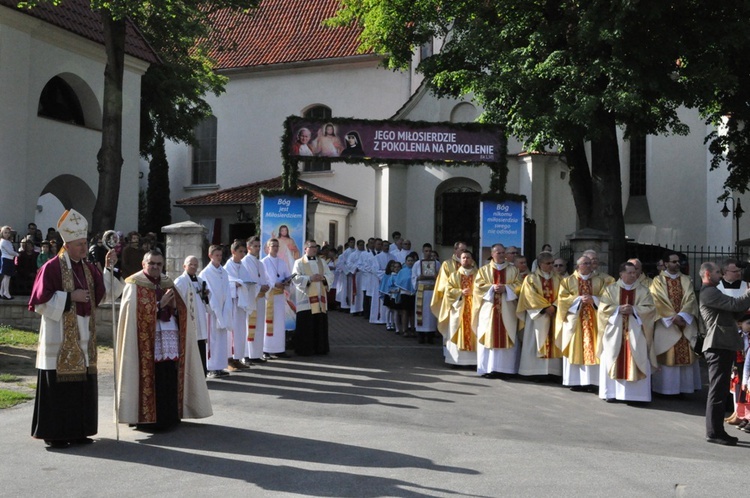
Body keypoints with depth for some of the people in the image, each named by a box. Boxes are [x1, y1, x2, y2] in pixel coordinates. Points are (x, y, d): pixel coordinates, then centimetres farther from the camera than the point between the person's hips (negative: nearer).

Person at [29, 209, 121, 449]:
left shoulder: (88, 267, 10)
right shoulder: (52, 267, -10)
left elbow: (104, 292, 11)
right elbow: (41, 301, -12)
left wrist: (109, 267, 1)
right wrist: (70, 297, -16)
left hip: (83, 337, 7)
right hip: (60, 338, -7)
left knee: (83, 383, 8)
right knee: (58, 385, -2)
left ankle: (77, 430, 17)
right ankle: (54, 433, 7)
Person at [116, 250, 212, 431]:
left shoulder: (168, 283, 17)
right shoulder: (134, 285, -1)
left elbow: (182, 311, 16)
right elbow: (136, 313, -12)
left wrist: (174, 306, -5)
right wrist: (160, 304, -14)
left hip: (170, 340, 5)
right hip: (147, 342, -5)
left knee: (170, 380, 1)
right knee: (149, 380, -8)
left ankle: (168, 416, 11)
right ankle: (146, 418, 1)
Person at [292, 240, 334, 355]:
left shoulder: (322, 262, 16)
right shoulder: (299, 263, 2)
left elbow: (330, 276, 10)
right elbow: (296, 278, -10)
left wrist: (323, 277, -12)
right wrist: (310, 278, -22)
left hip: (320, 300, 4)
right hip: (306, 300, -4)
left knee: (320, 324, 5)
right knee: (306, 326, -4)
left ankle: (320, 348, 13)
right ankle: (304, 350, 3)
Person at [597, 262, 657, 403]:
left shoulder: (643, 291, 7)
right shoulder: (610, 289, 6)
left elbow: (650, 308, -2)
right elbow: (603, 307, -1)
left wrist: (634, 310, -15)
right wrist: (618, 309, -16)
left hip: (635, 332, 0)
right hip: (615, 331, 0)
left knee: (638, 362, -3)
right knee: (613, 360, 0)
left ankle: (637, 393, 1)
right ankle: (611, 392, 6)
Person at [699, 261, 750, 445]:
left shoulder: (713, 292, 23)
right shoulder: (708, 293, -10)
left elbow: (734, 313, 20)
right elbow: (735, 304, -18)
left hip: (724, 346, 11)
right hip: (718, 346, -11)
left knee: (720, 390, 13)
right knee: (717, 390, -7)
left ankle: (716, 431, 19)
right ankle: (713, 432, -4)